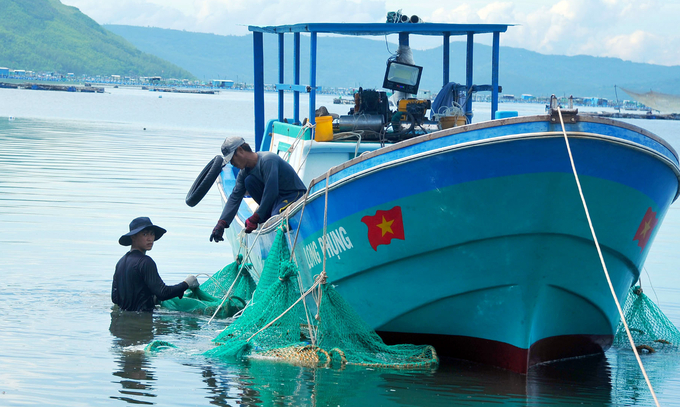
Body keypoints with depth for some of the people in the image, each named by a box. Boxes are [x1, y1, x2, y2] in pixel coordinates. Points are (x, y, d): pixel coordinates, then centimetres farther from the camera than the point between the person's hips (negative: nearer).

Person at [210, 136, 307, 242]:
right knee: (249, 181, -12)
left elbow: (271, 193, -30)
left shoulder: (267, 160, -26)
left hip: (296, 195, -8)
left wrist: (255, 218, -26)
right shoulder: (245, 172, 1)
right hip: (278, 196, 8)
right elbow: (235, 197, 0)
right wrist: (221, 223, -12)